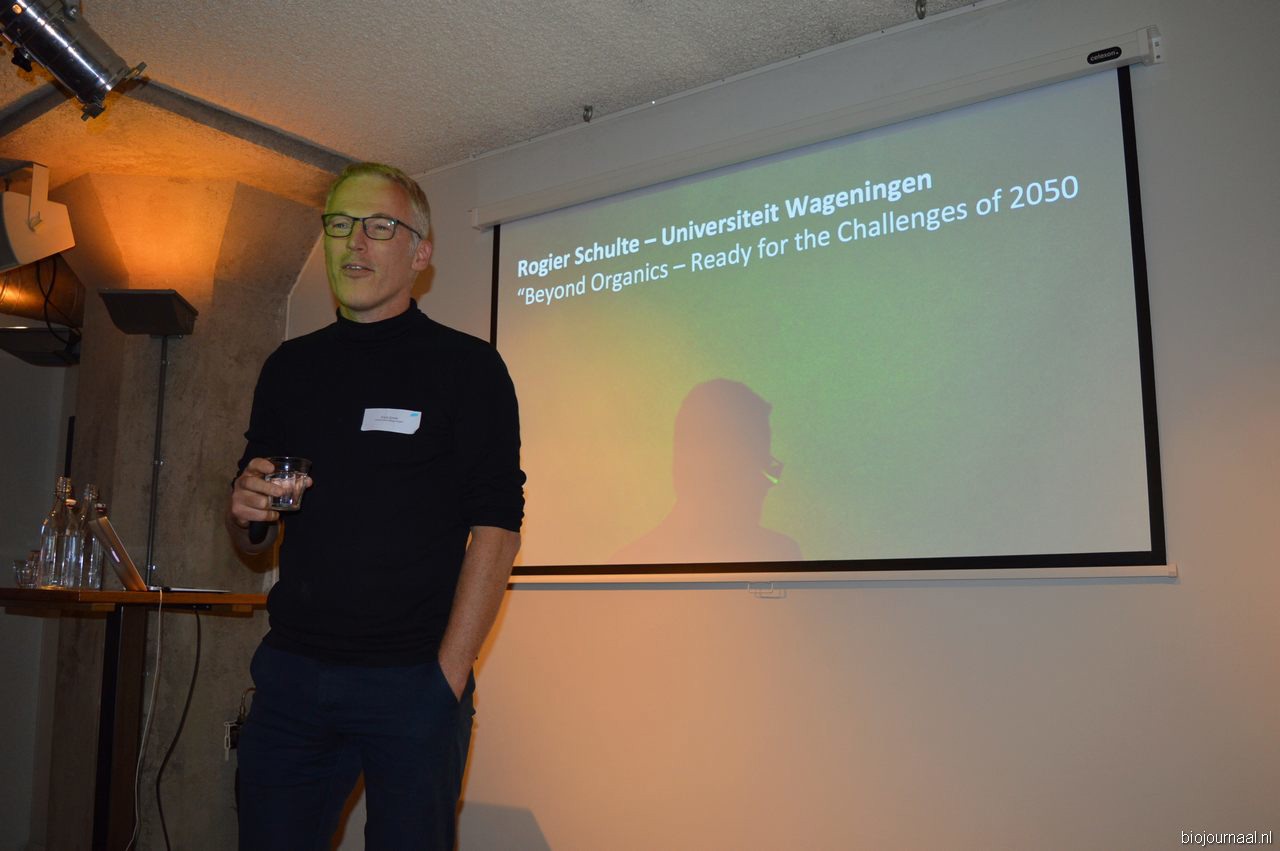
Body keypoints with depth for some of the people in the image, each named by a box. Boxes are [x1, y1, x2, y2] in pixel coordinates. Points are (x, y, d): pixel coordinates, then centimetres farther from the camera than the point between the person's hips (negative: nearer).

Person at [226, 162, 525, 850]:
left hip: (413, 684, -4)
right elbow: (252, 541, 19)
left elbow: (495, 528, -9)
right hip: (290, 676, 4)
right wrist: (246, 513, -4)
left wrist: (447, 676, -14)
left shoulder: (467, 366, -1)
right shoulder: (289, 367, 12)